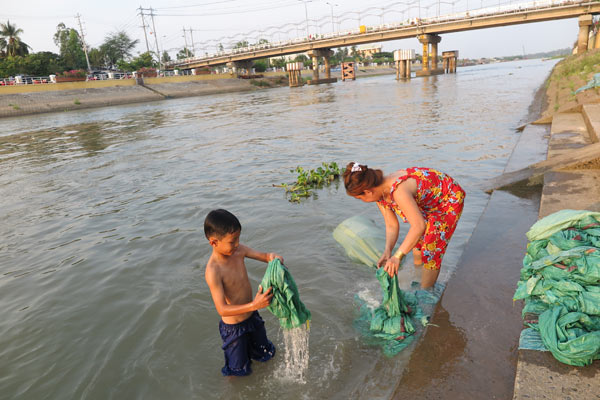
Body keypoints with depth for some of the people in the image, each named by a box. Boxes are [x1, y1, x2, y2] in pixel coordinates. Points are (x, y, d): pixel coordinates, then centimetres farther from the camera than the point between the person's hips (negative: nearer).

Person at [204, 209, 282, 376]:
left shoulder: (238, 250, -13)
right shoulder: (213, 271, -33)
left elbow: (262, 256, -2)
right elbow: (222, 309, -35)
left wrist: (271, 257, -26)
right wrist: (254, 305, -47)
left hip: (252, 317, 6)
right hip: (233, 327, -6)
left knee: (266, 354, 29)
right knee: (238, 370, 17)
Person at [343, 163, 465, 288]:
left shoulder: (398, 191, -40)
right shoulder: (379, 193, -12)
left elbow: (419, 226, -46)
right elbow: (391, 225, -8)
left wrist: (397, 256, -48)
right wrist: (387, 251, -23)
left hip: (450, 200, -8)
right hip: (429, 203, 8)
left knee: (431, 249, -6)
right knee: (417, 240, 18)